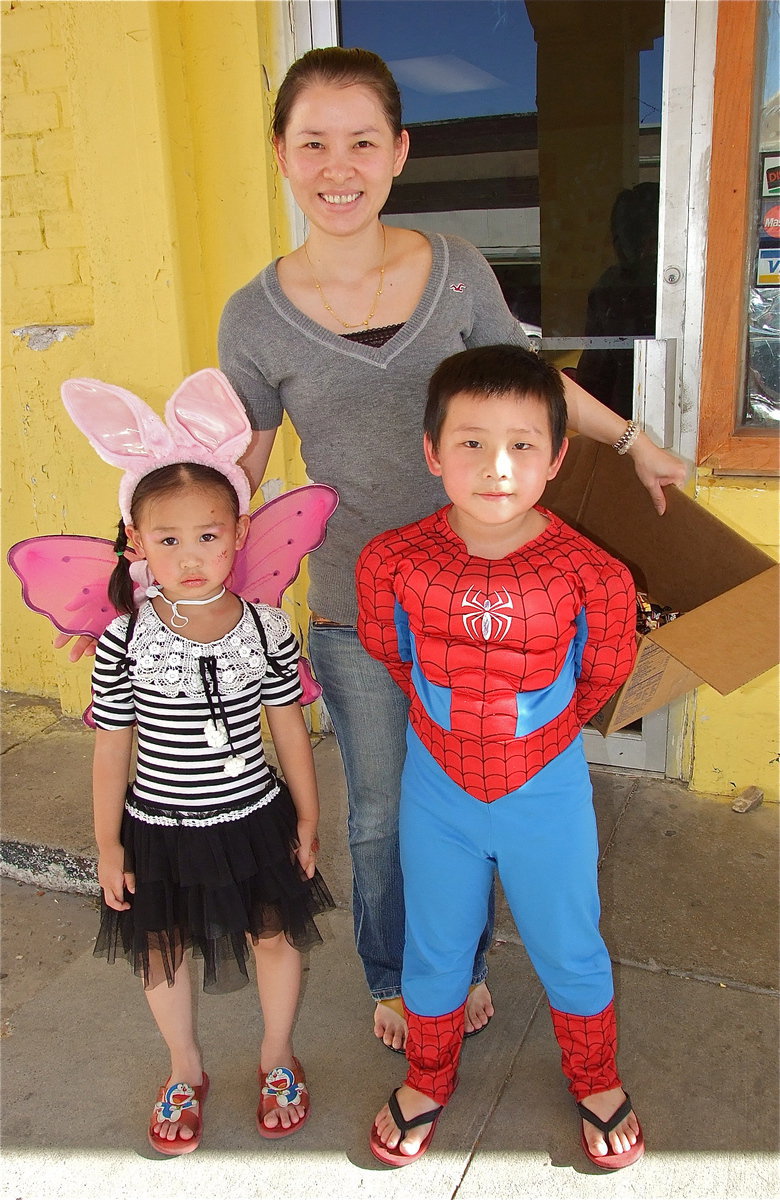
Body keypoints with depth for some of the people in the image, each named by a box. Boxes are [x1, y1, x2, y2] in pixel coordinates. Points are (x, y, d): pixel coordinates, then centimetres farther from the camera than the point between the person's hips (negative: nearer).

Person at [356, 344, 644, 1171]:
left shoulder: (590, 573, -22)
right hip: (436, 791, 1)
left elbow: (602, 675, -3)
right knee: (434, 948, 21)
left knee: (569, 951, 19)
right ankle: (428, 1079, 49)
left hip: (546, 794, -1)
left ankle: (596, 1081, 49)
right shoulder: (393, 562, -19)